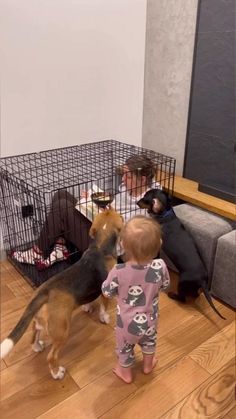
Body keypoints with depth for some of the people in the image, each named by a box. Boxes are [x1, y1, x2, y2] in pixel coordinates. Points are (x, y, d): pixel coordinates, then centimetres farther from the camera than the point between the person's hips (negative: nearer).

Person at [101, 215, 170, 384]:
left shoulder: (118, 272, -36)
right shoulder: (160, 266, -29)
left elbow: (107, 292, -16)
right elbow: (165, 285, -7)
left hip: (128, 323, -2)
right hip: (150, 320, 3)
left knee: (125, 347, 28)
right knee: (149, 341, 34)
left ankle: (126, 373, 54)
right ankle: (148, 365, 60)